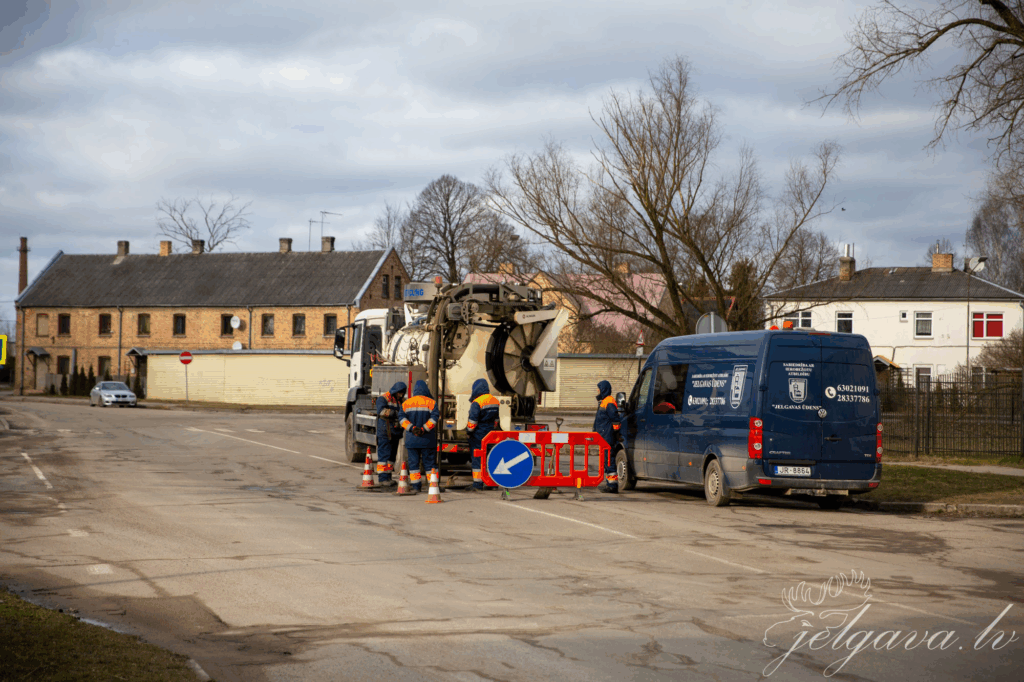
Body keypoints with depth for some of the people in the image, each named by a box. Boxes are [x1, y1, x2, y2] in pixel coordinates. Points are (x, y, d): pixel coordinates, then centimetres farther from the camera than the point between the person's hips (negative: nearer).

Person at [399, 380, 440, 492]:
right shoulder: (431, 402, -1)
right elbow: (434, 418, -14)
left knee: (413, 463, 7)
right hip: (427, 439, -2)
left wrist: (412, 428, -13)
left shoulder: (406, 403, 8)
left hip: (411, 439, 2)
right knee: (430, 462, 5)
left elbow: (402, 418, -5)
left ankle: (416, 485, 5)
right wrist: (424, 429, -16)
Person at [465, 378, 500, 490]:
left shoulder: (477, 403, -17)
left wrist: (469, 430, -1)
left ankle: (478, 484, -3)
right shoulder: (495, 401, 9)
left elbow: (472, 422, -17)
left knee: (477, 459, -3)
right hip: (490, 434, 7)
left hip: (478, 435, -7)